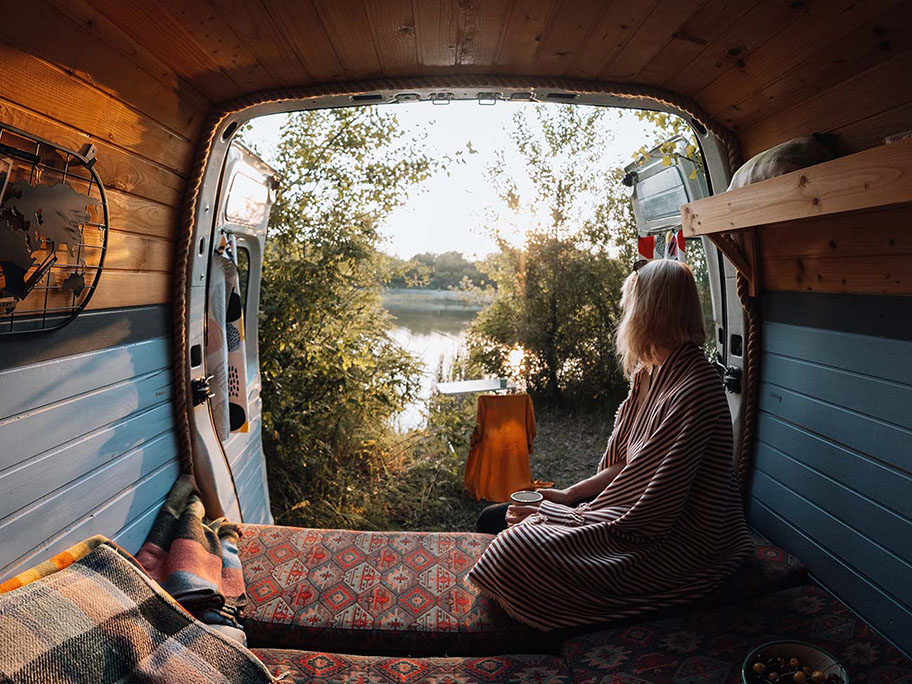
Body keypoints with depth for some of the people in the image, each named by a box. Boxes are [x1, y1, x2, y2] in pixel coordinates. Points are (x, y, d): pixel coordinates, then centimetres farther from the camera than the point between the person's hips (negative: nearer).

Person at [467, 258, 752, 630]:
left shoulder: (693, 391, -25)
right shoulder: (651, 373, 7)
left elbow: (651, 514, -25)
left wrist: (553, 518, -18)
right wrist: (568, 495, 3)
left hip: (669, 542, -9)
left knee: (517, 550, -27)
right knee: (493, 519, 2)